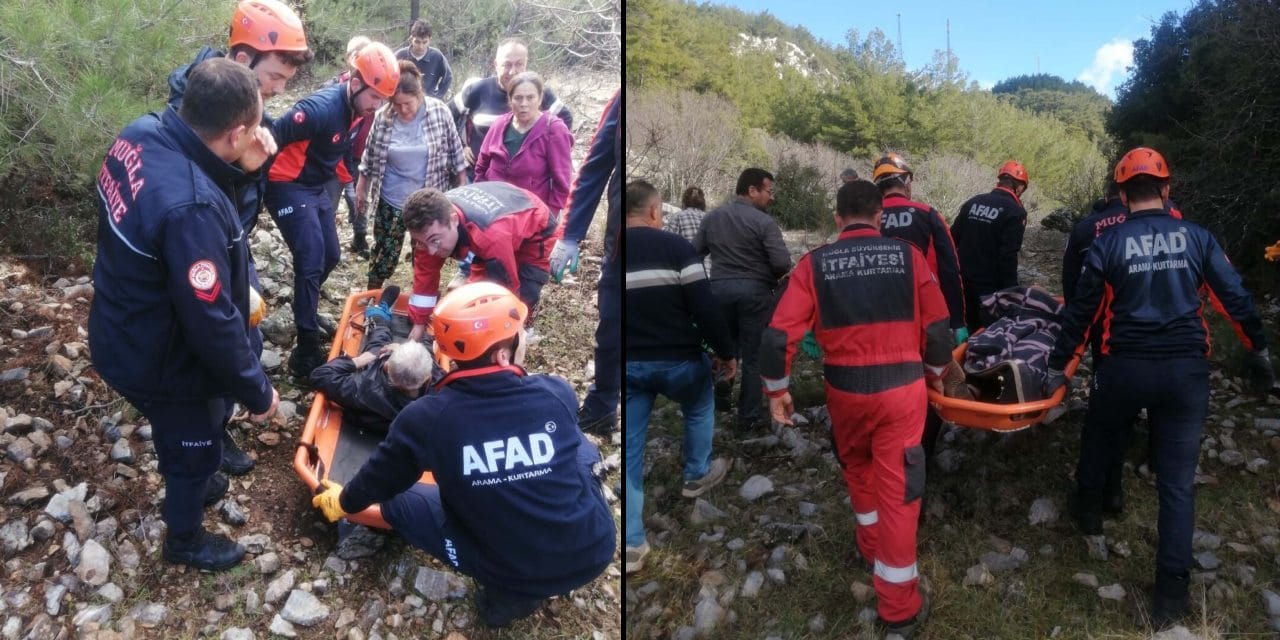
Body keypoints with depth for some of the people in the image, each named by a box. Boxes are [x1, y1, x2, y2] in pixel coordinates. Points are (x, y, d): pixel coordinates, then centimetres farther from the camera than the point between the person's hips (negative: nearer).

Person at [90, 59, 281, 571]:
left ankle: (187, 486, 62)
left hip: (124, 332, 8)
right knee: (196, 447, 20)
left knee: (184, 438, 34)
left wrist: (244, 167, -17)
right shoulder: (191, 207, -40)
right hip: (160, 359, -8)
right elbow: (212, 322, -32)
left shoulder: (142, 133, -13)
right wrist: (257, 391, -18)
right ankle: (185, 538, 46)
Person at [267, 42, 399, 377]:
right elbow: (271, 138, -29)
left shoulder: (355, 109, 0)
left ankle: (306, 313, 40)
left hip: (316, 188, 9)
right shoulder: (321, 108, -28)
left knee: (330, 256, 15)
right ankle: (307, 352, -8)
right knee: (311, 261, -13)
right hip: (288, 187, -9)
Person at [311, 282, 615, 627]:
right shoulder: (557, 393, -11)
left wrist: (344, 501, 28)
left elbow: (383, 476, 6)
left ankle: (507, 593, 12)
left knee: (400, 503, 13)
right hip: (595, 551, 2)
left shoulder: (426, 417, -14)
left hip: (513, 571, -1)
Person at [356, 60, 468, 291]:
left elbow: (455, 152, -3)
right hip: (391, 200, 1)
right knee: (385, 251, 9)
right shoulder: (383, 117, -8)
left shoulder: (439, 112, -11)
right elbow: (370, 155, 5)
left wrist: (462, 188, -1)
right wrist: (361, 187, 11)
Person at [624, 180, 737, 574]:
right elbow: (705, 308, -15)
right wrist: (725, 352, -1)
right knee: (699, 408, 30)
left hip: (628, 365, 3)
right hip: (678, 360, -3)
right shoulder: (675, 246, -12)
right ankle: (697, 475, 47)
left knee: (628, 450, 8)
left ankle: (631, 545, 9)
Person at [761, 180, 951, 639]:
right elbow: (937, 325, 0)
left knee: (857, 466, 28)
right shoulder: (908, 255, -4)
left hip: (845, 389, 1)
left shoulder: (815, 264, -5)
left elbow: (779, 334, -10)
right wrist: (936, 372, 18)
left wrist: (777, 388, 3)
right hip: (903, 387, 0)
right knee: (897, 487, 6)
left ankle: (871, 544, 47)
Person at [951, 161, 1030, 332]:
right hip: (990, 287, -6)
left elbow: (952, 241, 9)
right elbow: (1008, 258, -16)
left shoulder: (972, 203, 7)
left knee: (969, 332, 16)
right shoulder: (1015, 212, -10)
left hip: (963, 283, 6)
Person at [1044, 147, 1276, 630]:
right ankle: (1171, 590, 11)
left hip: (1125, 367, -1)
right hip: (1187, 370, 2)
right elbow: (1235, 298, 4)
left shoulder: (1108, 243, -4)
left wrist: (1058, 365, 5)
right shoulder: (1197, 237, 1)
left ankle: (1088, 511, 47)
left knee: (1100, 440, 26)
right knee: (1177, 480, 8)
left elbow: (1082, 311, -2)